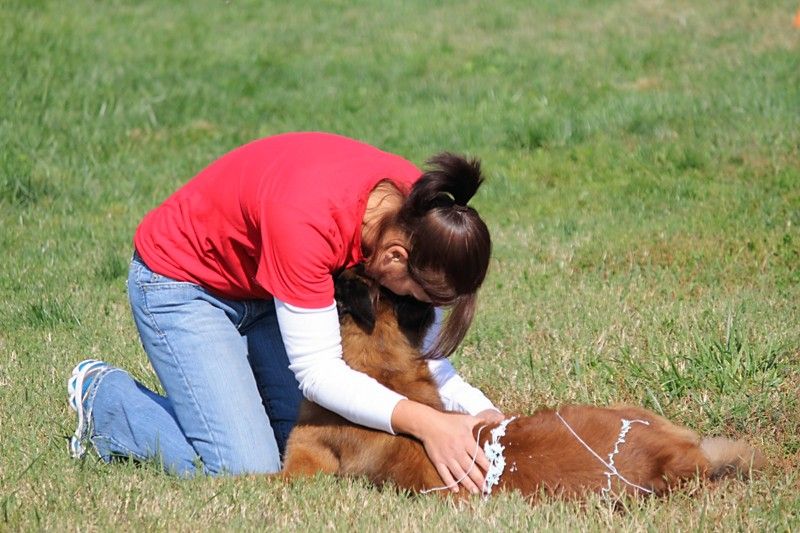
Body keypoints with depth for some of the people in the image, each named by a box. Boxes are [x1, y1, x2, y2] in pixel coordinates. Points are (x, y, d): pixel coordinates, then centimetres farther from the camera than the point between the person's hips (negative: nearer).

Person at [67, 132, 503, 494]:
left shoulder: (417, 209, -19)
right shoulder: (307, 221, -41)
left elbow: (421, 345, -9)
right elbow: (318, 372, -36)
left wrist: (477, 408, -26)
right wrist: (425, 423, -44)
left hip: (268, 280, 7)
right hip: (181, 281, -7)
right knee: (247, 471, -16)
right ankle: (105, 397, 6)